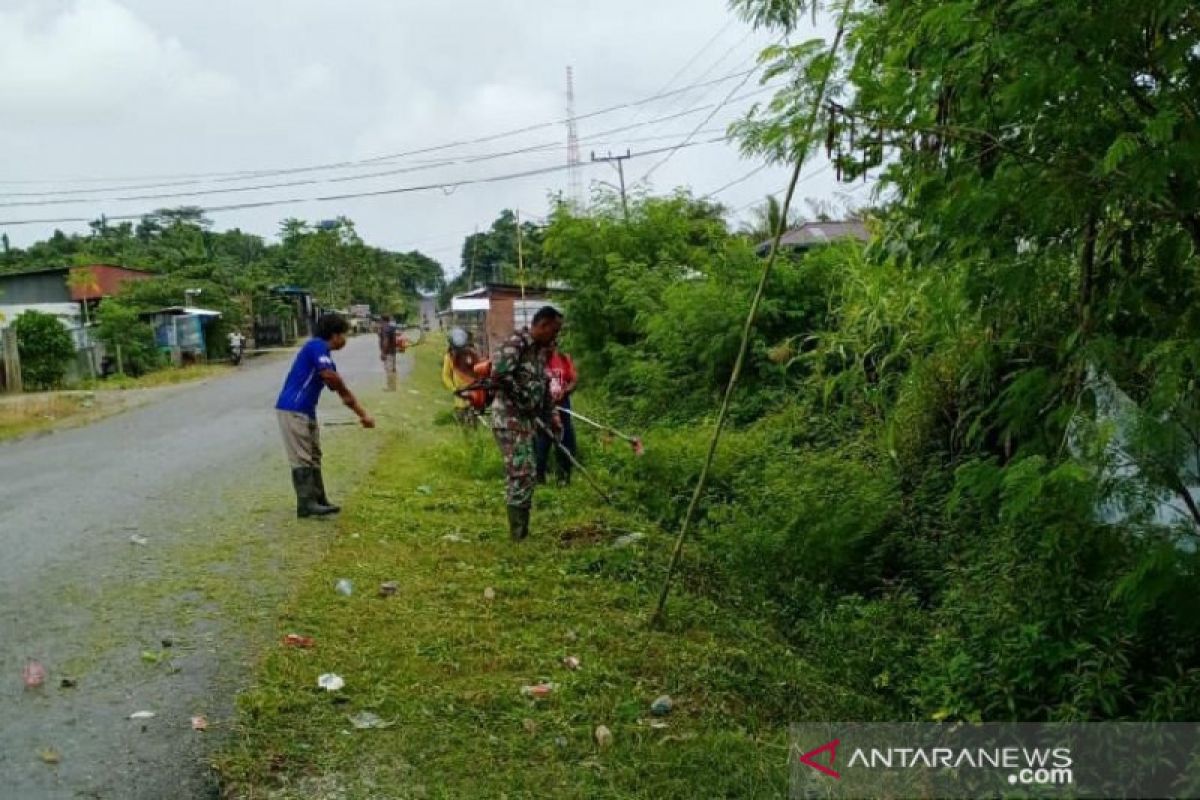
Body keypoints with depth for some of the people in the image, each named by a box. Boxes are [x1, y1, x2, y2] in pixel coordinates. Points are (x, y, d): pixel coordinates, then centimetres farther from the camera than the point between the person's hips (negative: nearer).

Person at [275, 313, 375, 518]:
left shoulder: (325, 355, 18)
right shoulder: (317, 345, -9)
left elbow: (340, 390, 21)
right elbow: (330, 376, -24)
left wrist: (363, 414, 17)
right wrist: (346, 393, -4)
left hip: (306, 412, 10)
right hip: (293, 410, -10)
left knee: (313, 458, 13)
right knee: (302, 458, -7)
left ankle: (318, 501, 20)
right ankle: (306, 504, -4)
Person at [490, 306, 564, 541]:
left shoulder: (541, 350, 15)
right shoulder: (517, 342, -14)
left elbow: (544, 386, 23)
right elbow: (499, 375, -26)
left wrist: (551, 415, 14)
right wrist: (524, 399, -16)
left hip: (526, 420, 9)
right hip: (510, 419, -9)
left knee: (527, 475, 11)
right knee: (521, 475, -10)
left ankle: (523, 532, 19)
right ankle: (518, 536, -3)